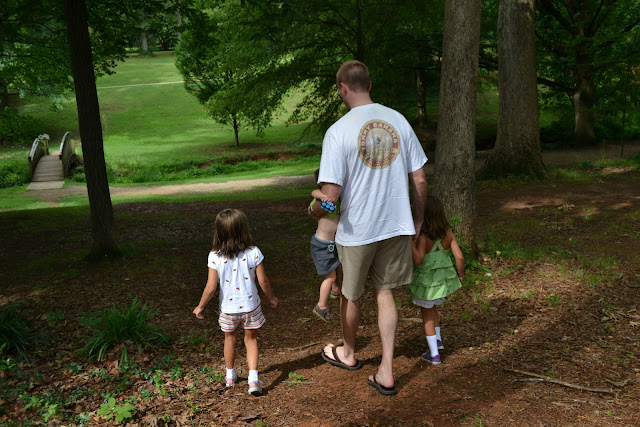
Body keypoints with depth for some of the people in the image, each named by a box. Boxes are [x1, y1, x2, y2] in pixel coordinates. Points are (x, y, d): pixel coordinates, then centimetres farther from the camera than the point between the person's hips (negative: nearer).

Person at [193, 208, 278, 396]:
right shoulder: (253, 253, -16)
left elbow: (211, 287, -14)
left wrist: (200, 306, 2)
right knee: (251, 339, 17)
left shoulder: (215, 257, -16)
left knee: (230, 339, 23)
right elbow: (263, 281, -10)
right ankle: (253, 378, 6)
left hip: (228, 308, 1)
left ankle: (230, 375, 40)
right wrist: (271, 298, 8)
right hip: (250, 306, -1)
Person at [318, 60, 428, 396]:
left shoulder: (338, 131, -16)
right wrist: (418, 218, 15)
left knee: (351, 295, 19)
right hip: (396, 225, 4)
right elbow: (419, 181, 1)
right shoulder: (398, 120, -2)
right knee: (384, 293, 16)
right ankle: (386, 372, 17)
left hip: (356, 230, -3)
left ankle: (347, 352, 43)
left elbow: (330, 196, -18)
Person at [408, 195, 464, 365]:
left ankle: (434, 354, 16)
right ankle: (438, 339, 37)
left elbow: (418, 260, -32)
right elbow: (459, 257, -7)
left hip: (426, 283, -5)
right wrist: (460, 275, 7)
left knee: (427, 315, 11)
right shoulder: (448, 234, -8)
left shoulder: (423, 237, -23)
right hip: (443, 280, 5)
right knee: (432, 308, 31)